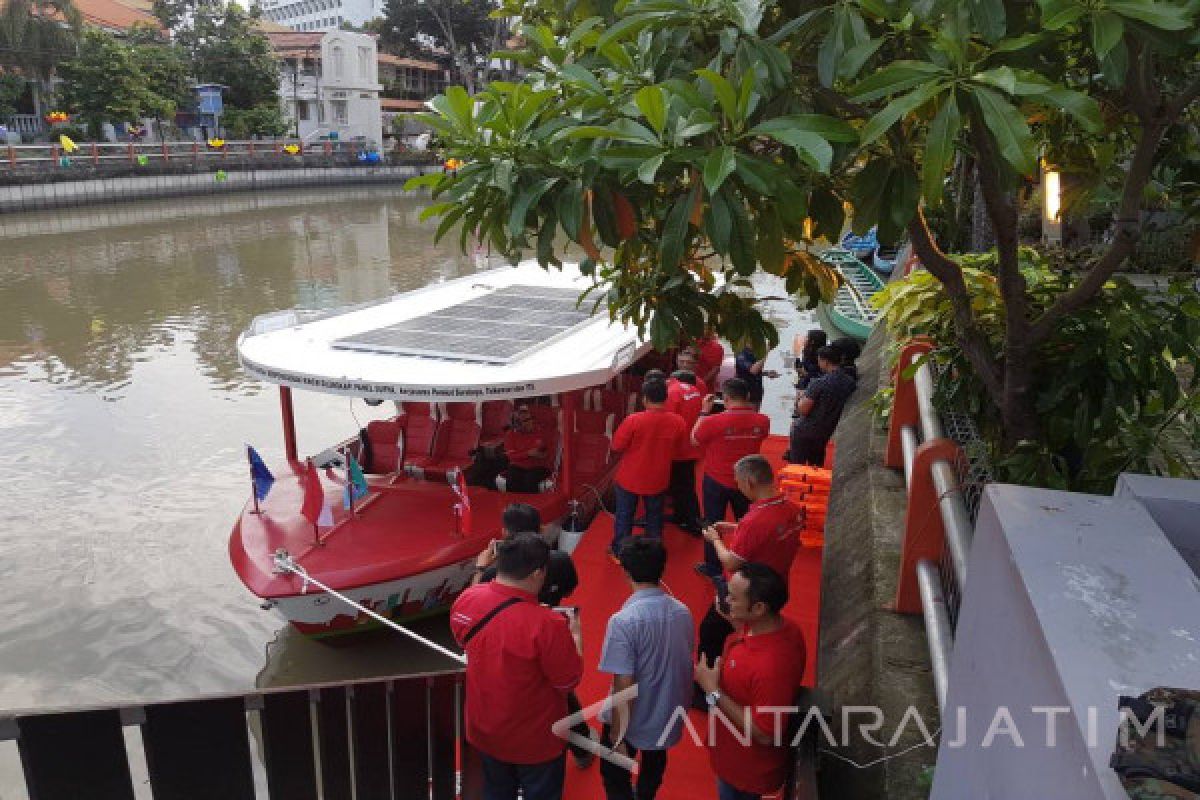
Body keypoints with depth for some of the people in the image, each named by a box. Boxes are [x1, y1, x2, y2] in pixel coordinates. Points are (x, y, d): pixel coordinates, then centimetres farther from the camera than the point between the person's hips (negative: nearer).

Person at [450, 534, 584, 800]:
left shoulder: (465, 601, -17)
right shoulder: (546, 625, -34)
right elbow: (569, 681, -19)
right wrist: (575, 633, -6)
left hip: (485, 730, 5)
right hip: (534, 741, -5)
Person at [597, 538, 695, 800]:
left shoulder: (624, 620, -28)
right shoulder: (683, 612, -9)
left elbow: (623, 685, -24)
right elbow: (686, 663, 4)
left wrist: (617, 734, -15)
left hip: (631, 718, -6)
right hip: (669, 712, 6)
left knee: (614, 773, 18)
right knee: (655, 761, 31)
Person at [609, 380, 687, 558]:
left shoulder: (633, 420, -25)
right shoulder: (677, 422, -15)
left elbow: (617, 447, -14)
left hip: (629, 478, -2)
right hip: (657, 479, 3)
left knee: (624, 516, 16)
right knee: (654, 516, 21)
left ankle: (619, 551, 29)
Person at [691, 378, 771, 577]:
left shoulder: (714, 421, -26)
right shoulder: (762, 421, -16)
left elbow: (695, 440, -8)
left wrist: (704, 411, -4)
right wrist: (748, 408, 2)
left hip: (716, 482, -3)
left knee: (713, 524, 15)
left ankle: (712, 567, 27)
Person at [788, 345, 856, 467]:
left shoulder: (819, 383, -24)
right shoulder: (850, 382, -6)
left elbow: (803, 410, -21)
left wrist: (801, 397, -1)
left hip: (805, 431, -6)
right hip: (827, 432, 6)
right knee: (817, 465, 21)